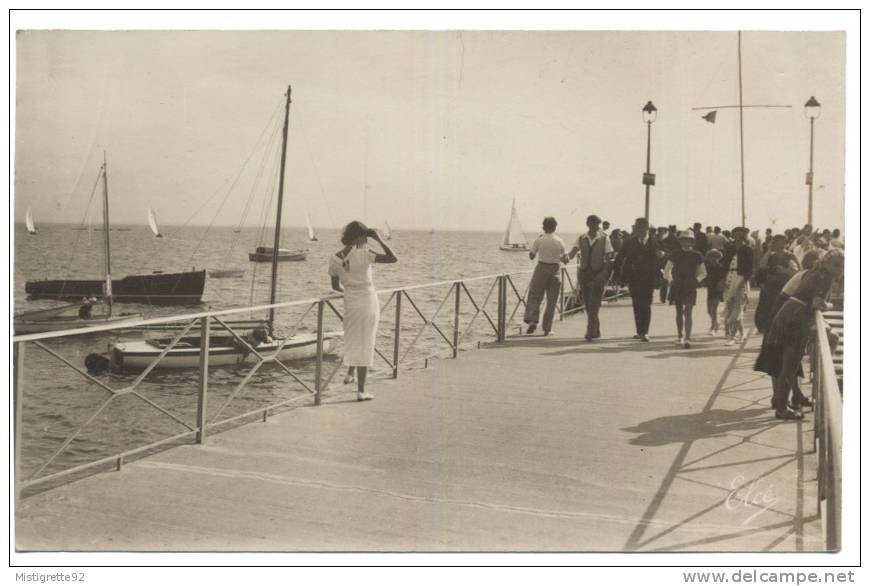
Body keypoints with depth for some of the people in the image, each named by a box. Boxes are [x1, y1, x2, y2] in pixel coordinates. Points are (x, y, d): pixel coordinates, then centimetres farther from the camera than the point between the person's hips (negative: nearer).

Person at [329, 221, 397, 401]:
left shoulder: (334, 259, -1)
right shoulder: (363, 254, -15)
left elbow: (336, 286, 10)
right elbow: (392, 258, -17)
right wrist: (379, 240, -9)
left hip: (350, 303, 4)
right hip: (368, 302, -3)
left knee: (352, 340, 29)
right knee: (365, 345, 5)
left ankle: (350, 373, 36)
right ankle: (361, 390, 9)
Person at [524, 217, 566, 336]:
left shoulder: (539, 240, -6)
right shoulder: (559, 241, -1)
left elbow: (531, 256, -1)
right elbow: (564, 258, 5)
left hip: (541, 269, -1)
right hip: (555, 270, 1)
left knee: (534, 296, 6)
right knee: (551, 301, 7)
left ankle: (532, 320, -13)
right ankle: (547, 328, 8)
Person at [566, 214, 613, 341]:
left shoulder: (604, 240, 1)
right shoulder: (581, 239, 7)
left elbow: (608, 259, -1)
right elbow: (573, 251, -6)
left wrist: (604, 274, -15)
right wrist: (568, 257, -30)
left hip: (598, 274, -3)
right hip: (584, 273, 3)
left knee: (593, 304, -13)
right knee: (588, 305, 8)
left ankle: (590, 332, -15)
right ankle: (596, 331, 22)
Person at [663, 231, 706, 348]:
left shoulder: (696, 255, 1)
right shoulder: (676, 254, 3)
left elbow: (703, 272, 11)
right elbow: (667, 270, 9)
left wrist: (697, 280, -1)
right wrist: (671, 280, -2)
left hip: (690, 287, -2)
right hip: (677, 287, 2)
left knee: (688, 312, -10)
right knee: (679, 312, 10)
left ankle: (688, 338, -15)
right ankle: (680, 336, 24)